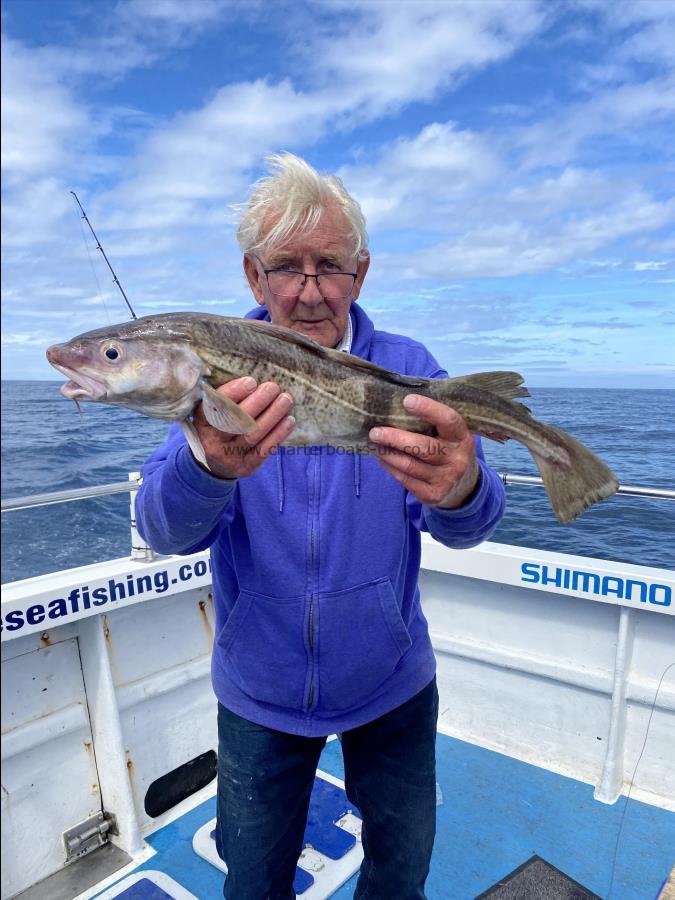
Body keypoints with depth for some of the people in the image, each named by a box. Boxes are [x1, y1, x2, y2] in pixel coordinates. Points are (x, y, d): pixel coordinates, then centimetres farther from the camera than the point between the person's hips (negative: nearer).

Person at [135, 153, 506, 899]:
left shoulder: (405, 368, -12)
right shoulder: (221, 378, -12)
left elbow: (461, 529, -21)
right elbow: (167, 532, -23)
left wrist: (460, 492, -46)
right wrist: (210, 465, -46)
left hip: (391, 686, 1)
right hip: (260, 694, 0)